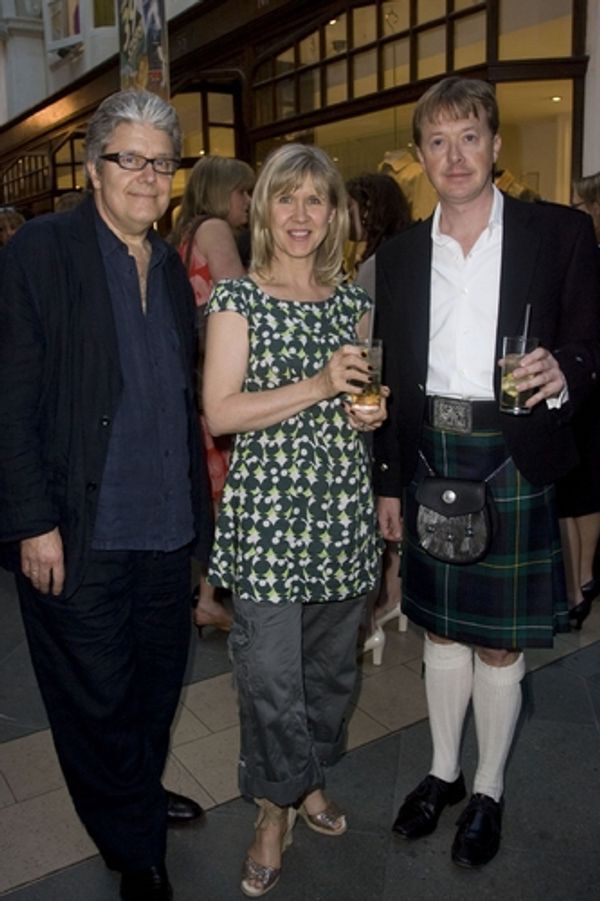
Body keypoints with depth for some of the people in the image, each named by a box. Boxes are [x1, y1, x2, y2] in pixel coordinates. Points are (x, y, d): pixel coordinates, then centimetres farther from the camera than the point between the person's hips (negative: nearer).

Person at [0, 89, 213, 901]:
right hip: (82, 534, -6)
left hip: (165, 528, 6)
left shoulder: (171, 267, 11)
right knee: (98, 700, 11)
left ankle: (141, 794, 47)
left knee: (157, 682, 20)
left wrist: (195, 506, 13)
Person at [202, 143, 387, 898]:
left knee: (332, 661, 14)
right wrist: (318, 386, -19)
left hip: (342, 506, 5)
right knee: (270, 671, -1)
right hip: (267, 508, -4)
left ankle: (310, 778, 39)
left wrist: (373, 411, -1)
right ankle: (275, 810, 24)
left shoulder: (352, 301, 11)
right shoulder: (237, 298, -2)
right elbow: (220, 413, -11)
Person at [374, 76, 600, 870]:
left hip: (512, 459, -3)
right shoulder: (401, 254, 7)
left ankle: (489, 791, 31)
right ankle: (442, 771, 37)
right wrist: (386, 482, 8)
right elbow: (394, 378, 9)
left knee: (498, 641, 8)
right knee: (440, 627, 16)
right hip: (429, 456, 3)